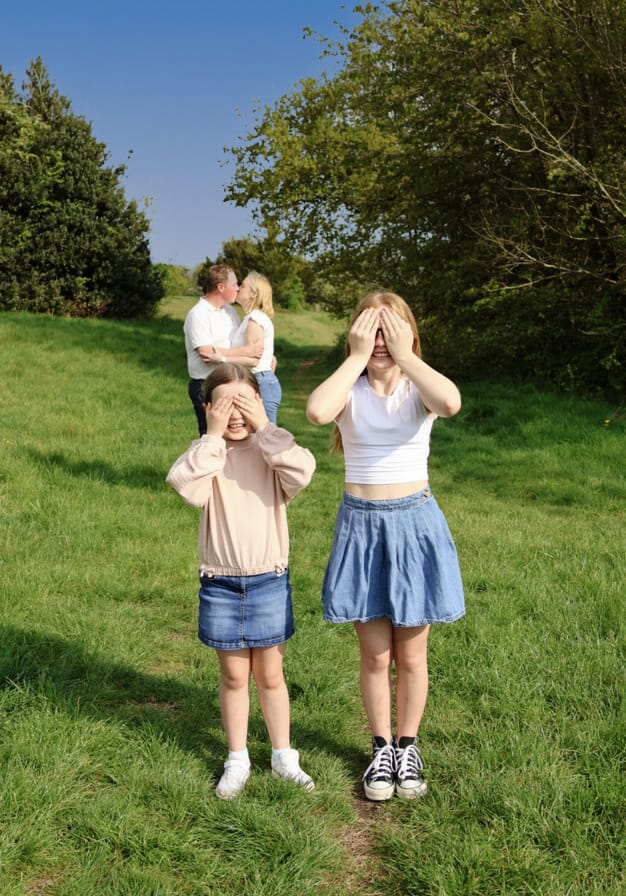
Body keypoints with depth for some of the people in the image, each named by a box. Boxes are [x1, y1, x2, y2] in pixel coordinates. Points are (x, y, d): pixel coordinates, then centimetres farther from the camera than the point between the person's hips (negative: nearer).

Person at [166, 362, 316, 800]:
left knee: (270, 675, 13)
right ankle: (238, 760, 29)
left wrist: (264, 428, -22)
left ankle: (283, 755, 30)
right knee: (234, 676, 13)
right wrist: (213, 436, -22)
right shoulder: (207, 454, -4)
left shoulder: (272, 450, -5)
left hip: (269, 582, 0)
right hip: (221, 584, 0)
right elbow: (186, 485, -25)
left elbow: (301, 472, -26)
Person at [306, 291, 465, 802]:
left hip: (414, 524, 0)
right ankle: (381, 749, 30)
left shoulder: (420, 388, -4)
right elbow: (317, 411, -29)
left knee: (411, 655, 11)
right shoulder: (350, 391, -3)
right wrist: (357, 358, -19)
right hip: (361, 525, 0)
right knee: (375, 656, 10)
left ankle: (408, 748, 31)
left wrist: (405, 355, -21)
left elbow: (451, 403, -30)